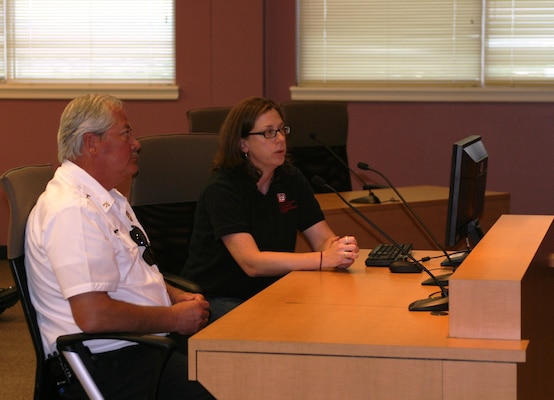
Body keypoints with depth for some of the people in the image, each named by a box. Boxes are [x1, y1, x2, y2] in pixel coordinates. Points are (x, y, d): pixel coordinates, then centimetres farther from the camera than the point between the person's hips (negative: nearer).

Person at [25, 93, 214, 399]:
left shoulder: (108, 199, 17)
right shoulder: (73, 211, -18)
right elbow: (93, 316, -26)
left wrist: (176, 296, 9)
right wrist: (173, 319, -14)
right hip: (108, 366, -10)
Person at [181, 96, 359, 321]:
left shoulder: (291, 179, 6)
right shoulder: (222, 188, -16)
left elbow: (323, 239, 3)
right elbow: (252, 263, -27)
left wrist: (340, 248, -23)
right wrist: (323, 260, -35)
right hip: (218, 300, -7)